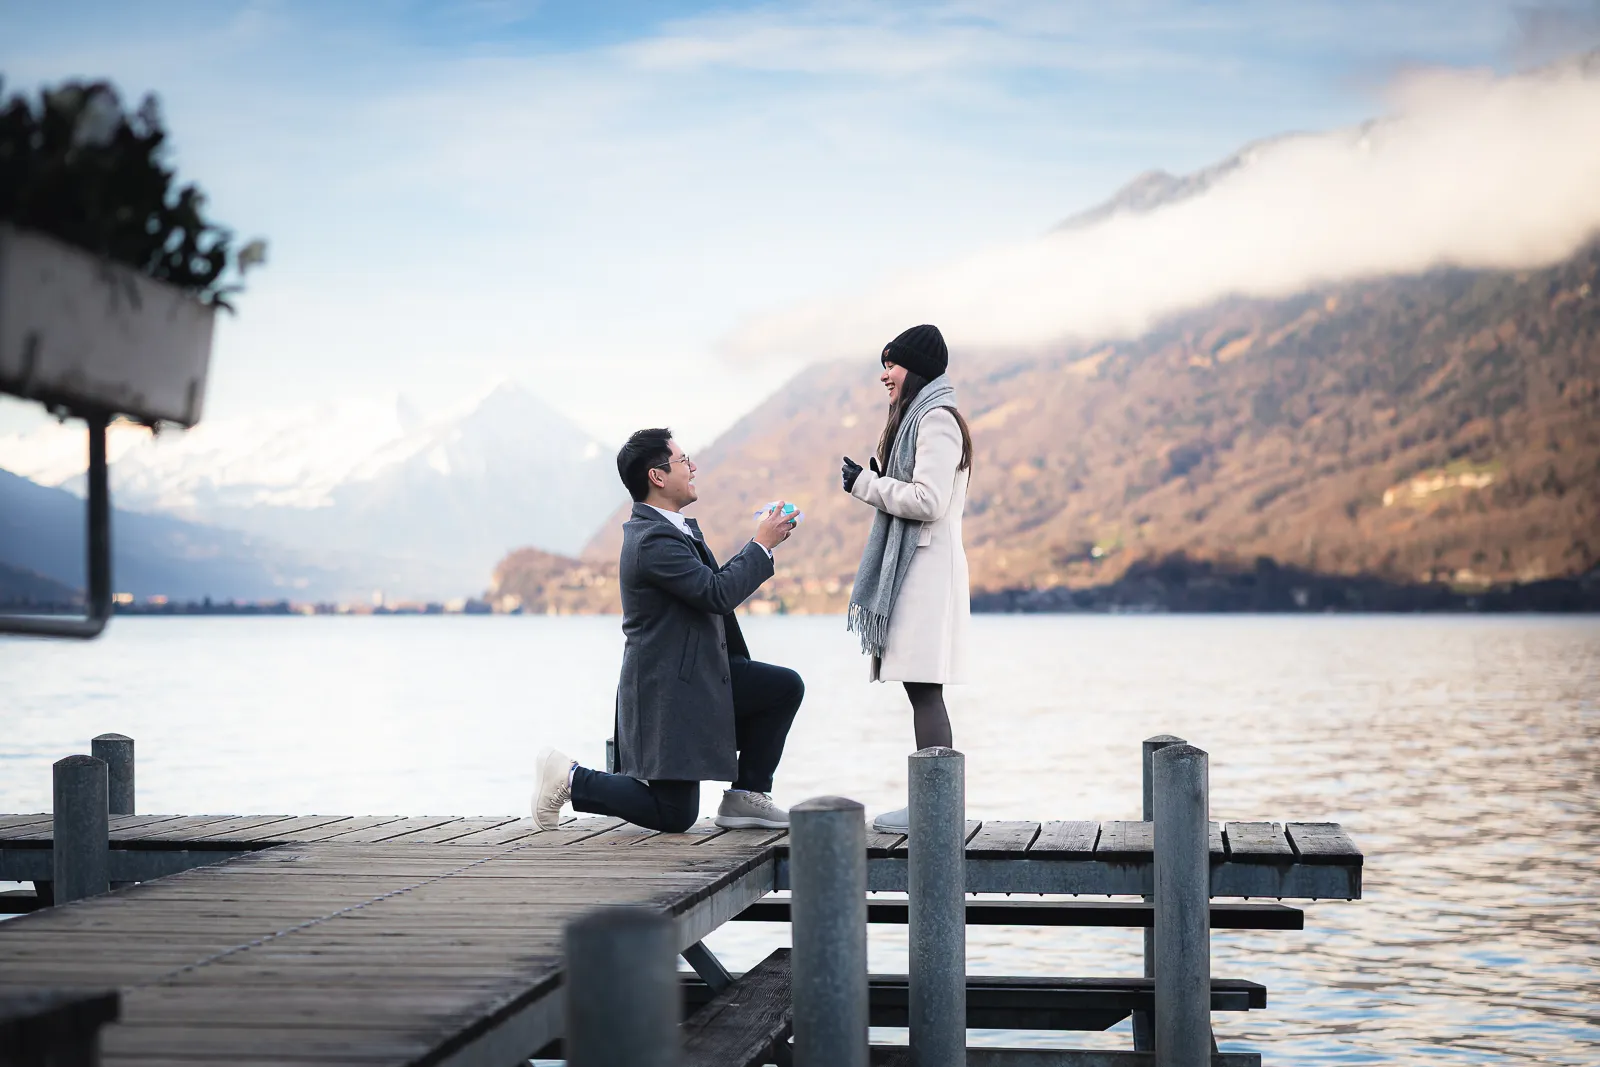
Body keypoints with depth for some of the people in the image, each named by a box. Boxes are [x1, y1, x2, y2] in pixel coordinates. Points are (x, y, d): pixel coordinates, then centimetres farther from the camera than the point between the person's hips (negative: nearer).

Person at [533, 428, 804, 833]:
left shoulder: (676, 528, 10)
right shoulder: (653, 540, -23)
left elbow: (713, 583, 20)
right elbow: (719, 594, -26)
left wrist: (763, 542, 7)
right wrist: (761, 545, -14)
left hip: (700, 675, 10)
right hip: (666, 691, -10)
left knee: (786, 687, 3)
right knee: (675, 815, -5)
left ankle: (745, 797, 9)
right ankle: (571, 778, 9)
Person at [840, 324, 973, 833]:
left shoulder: (937, 420, -10)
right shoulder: (922, 418, 22)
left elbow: (928, 501, -19)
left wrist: (866, 484, -9)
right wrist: (870, 481, 13)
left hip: (927, 568, -10)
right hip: (915, 568, 10)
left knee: (924, 692, -11)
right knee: (923, 693, 8)